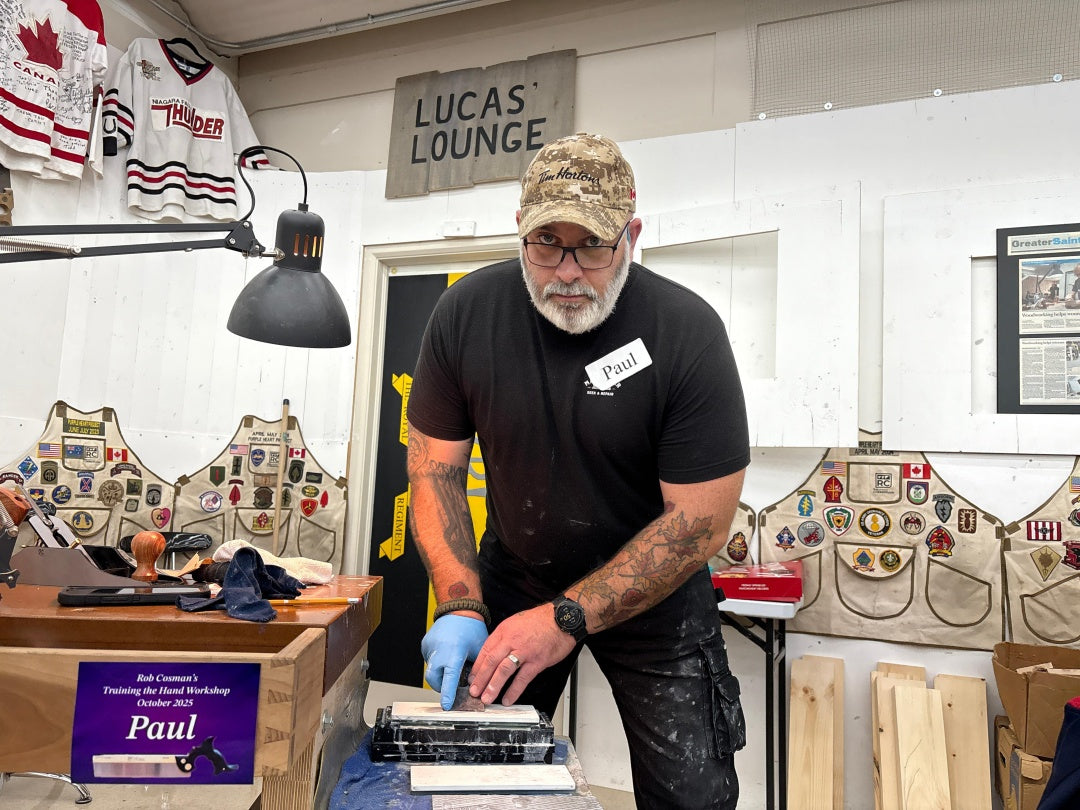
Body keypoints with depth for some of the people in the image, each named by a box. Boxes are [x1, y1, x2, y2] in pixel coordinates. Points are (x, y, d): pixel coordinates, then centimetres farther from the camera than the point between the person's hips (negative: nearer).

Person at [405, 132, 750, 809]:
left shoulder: (688, 332, -23)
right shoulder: (467, 313, -14)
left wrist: (567, 619, -27)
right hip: (512, 575, 3)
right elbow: (435, 468, -8)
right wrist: (460, 604, -20)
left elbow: (700, 520, -22)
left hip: (653, 591, -2)